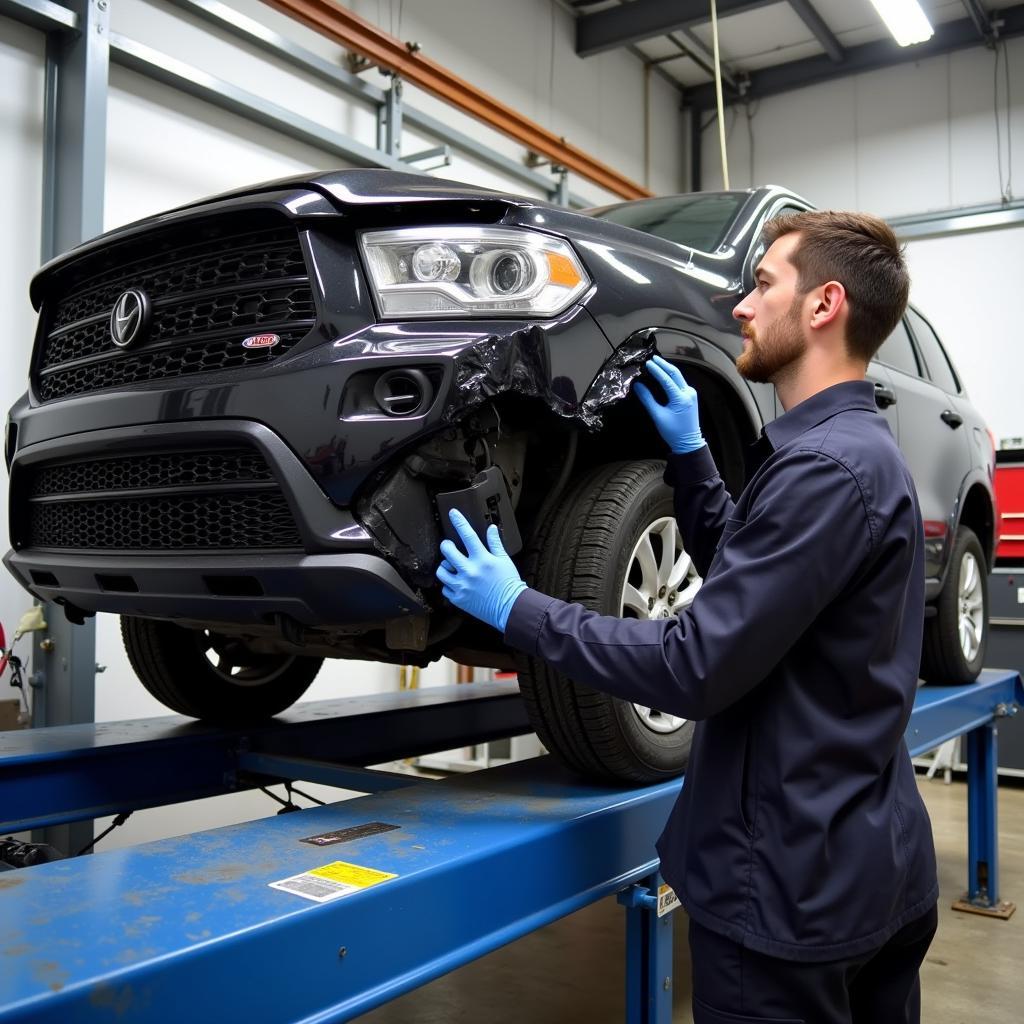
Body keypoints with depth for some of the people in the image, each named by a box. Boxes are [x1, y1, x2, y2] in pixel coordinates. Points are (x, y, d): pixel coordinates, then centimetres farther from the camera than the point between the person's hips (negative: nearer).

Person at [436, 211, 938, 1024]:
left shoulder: (826, 465, -24)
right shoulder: (858, 448, 9)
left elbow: (698, 667, -25)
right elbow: (739, 571, 20)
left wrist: (519, 611, -16)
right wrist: (690, 453, 13)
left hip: (795, 878, -10)